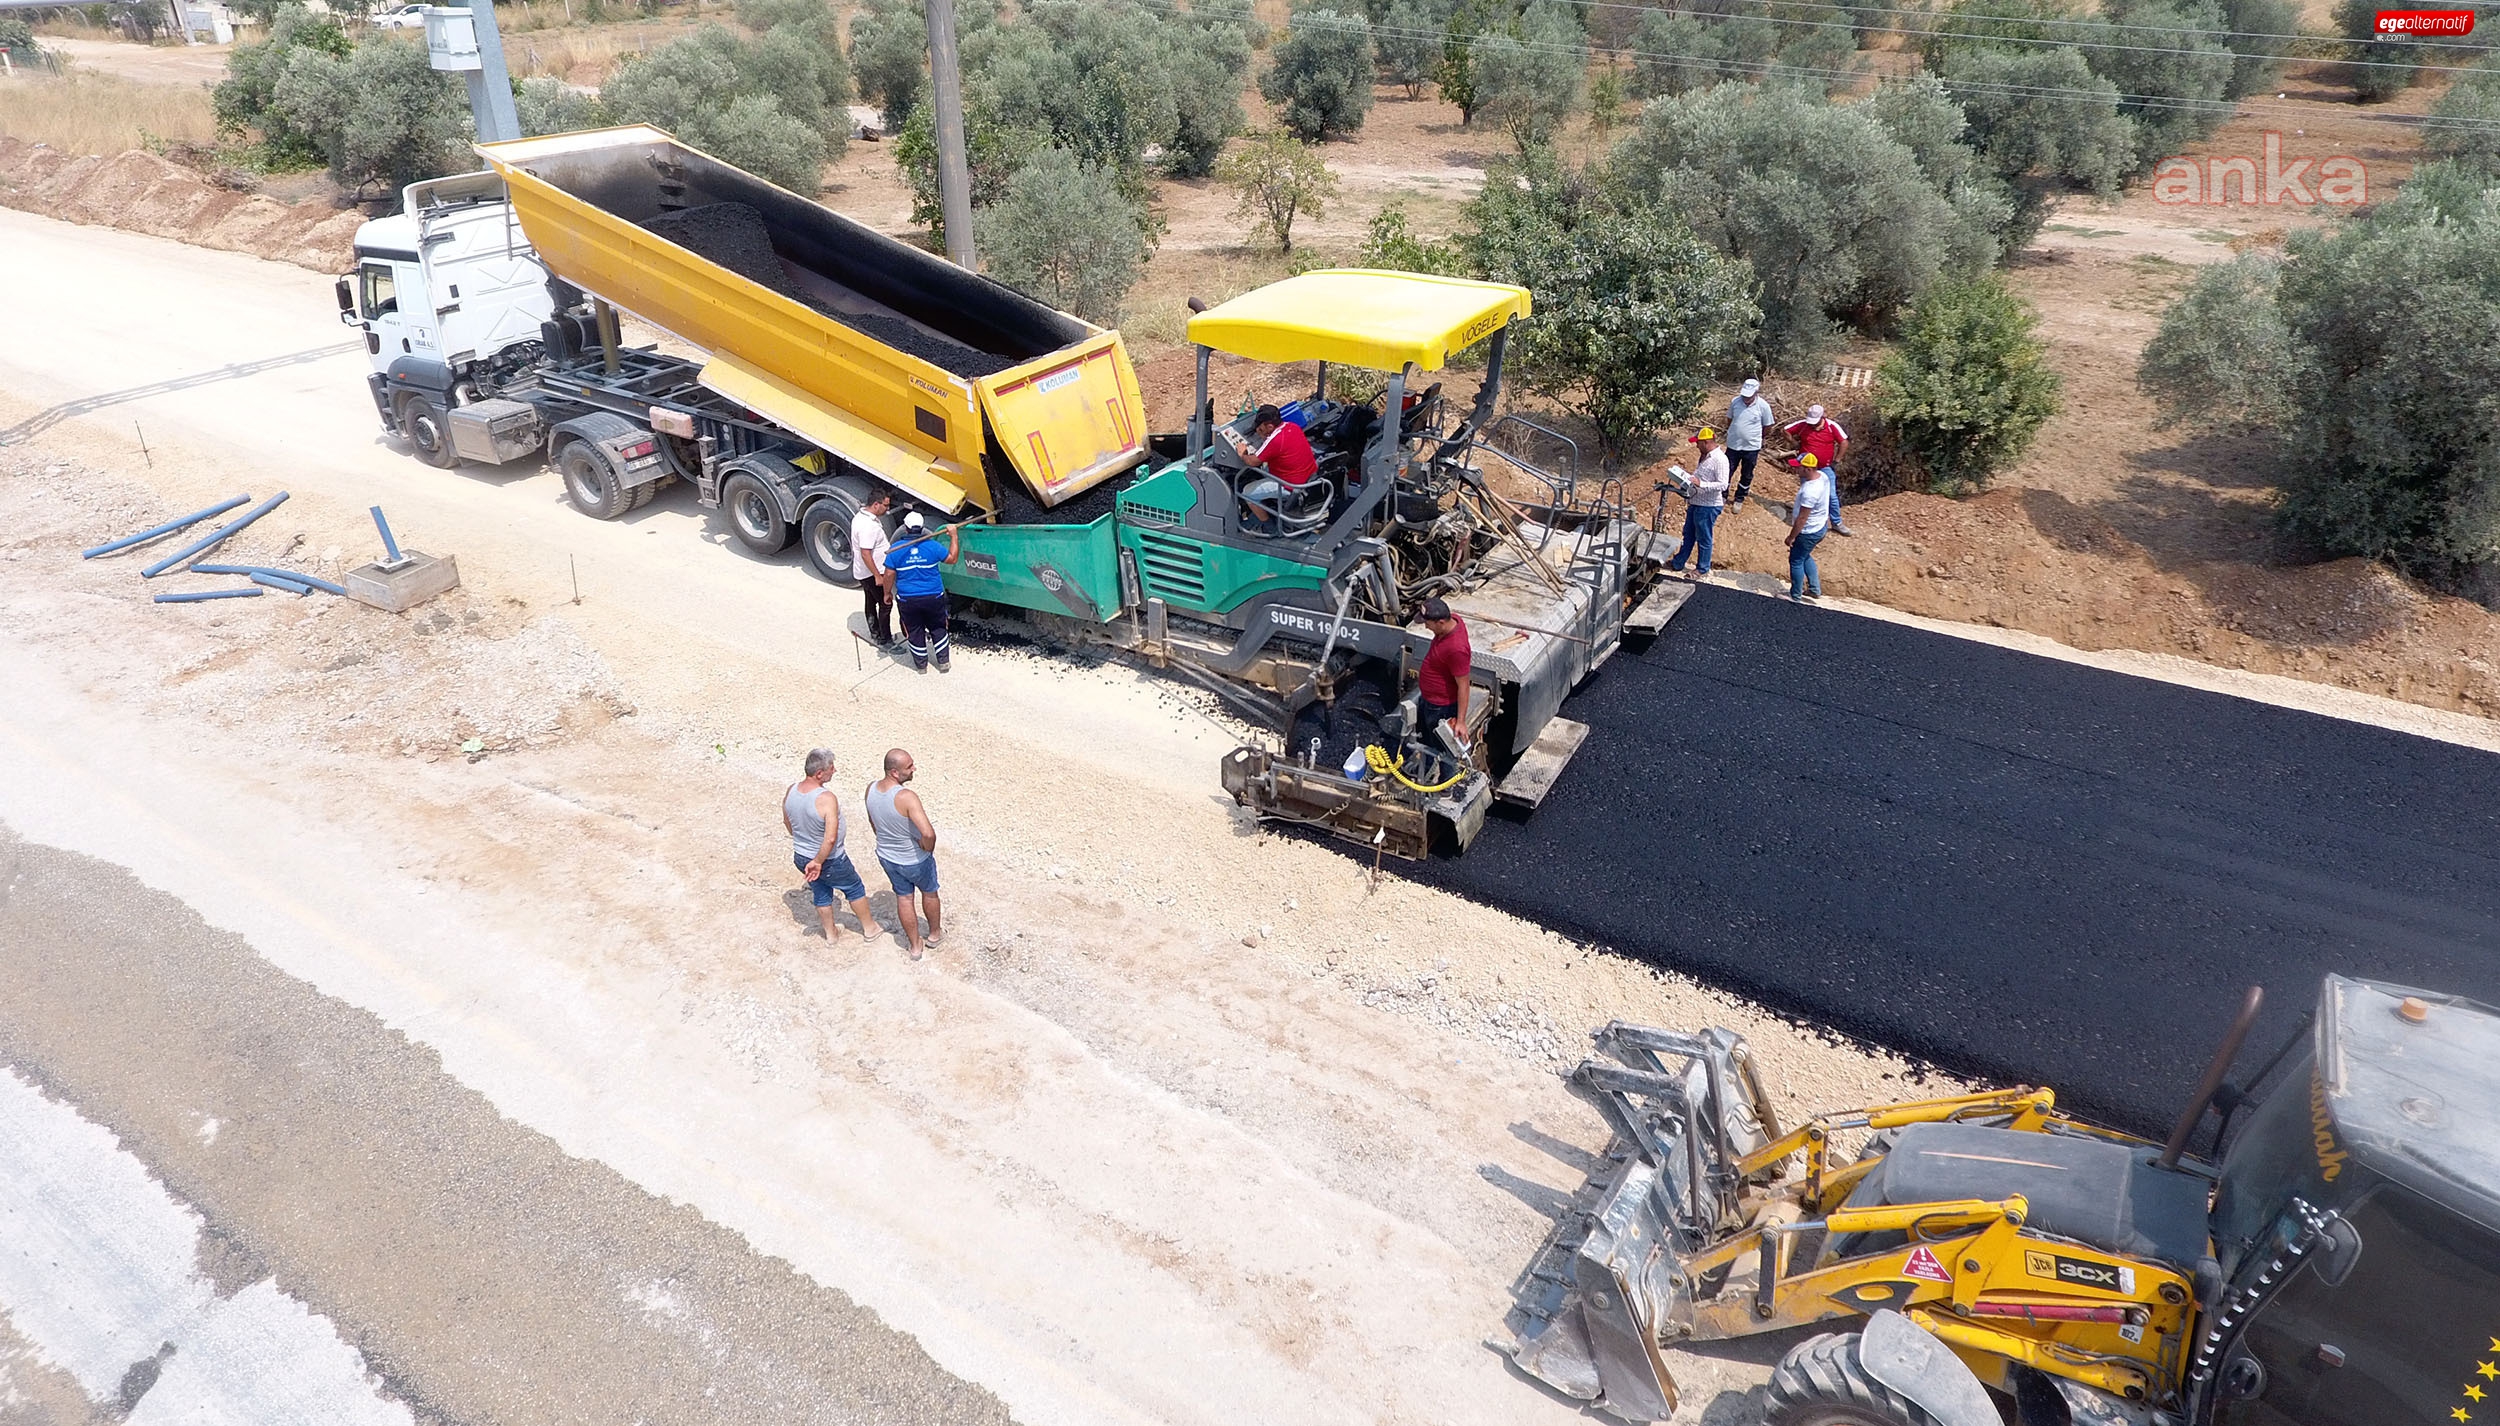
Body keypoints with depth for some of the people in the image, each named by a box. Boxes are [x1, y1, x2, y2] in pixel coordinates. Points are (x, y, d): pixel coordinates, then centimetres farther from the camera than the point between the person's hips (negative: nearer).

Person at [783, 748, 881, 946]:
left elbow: (788, 824, 6)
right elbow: (830, 838, -37)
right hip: (830, 861, -6)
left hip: (800, 857, 6)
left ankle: (830, 934, 43)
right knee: (854, 889, 19)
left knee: (821, 894, 26)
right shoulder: (826, 799, -33)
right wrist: (818, 863, -23)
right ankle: (870, 929, 35)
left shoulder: (791, 790, -11)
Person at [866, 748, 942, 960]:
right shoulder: (906, 797, -37)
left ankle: (916, 946, 39)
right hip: (915, 860, -5)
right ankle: (934, 935, 46)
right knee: (929, 893, 24)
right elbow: (928, 833, -46)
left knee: (903, 898, 24)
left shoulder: (871, 789, -13)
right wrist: (928, 848, -22)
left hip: (886, 857, 5)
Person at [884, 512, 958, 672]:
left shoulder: (896, 549, -9)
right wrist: (953, 536, 11)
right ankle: (944, 662, 22)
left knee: (914, 631, 14)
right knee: (937, 628, 18)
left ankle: (921, 665, 24)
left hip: (907, 599, 0)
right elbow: (952, 558, 4)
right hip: (934, 597, 0)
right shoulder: (932, 545, -9)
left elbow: (889, 574, -7)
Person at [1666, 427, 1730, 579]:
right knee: (1688, 535, 20)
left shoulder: (1720, 459, -21)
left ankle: (1703, 570, 19)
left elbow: (1723, 485, -26)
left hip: (1708, 506, -10)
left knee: (1703, 538, 5)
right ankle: (1678, 563, 32)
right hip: (1695, 503, 10)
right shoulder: (1705, 456, 9)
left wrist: (1700, 484, -31)